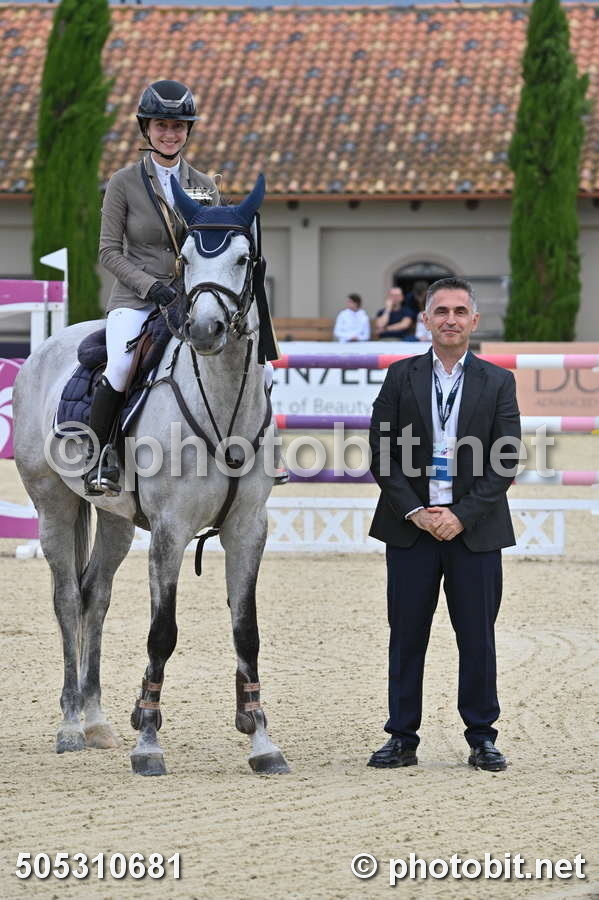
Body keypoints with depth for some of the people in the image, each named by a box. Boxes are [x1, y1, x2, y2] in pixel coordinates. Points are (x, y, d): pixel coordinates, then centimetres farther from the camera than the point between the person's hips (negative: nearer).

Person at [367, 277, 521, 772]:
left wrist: (462, 516, -11)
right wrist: (414, 512, -10)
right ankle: (403, 738, 9)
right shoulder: (401, 377, 6)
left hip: (474, 529, -1)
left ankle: (482, 737, 10)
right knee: (406, 637, 3)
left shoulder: (497, 383, 5)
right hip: (410, 527, 1)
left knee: (478, 637, 2)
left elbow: (504, 463, -1)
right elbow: (382, 454, 2)